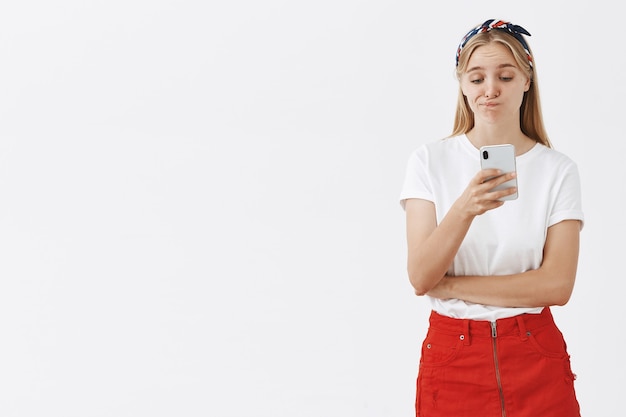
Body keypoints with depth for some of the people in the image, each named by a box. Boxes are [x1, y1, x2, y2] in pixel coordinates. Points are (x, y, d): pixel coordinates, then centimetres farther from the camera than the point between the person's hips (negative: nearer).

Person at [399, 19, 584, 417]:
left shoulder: (558, 170, -2)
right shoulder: (430, 160, -3)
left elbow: (557, 285, -11)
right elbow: (421, 278, -12)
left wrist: (451, 286, -13)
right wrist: (465, 209, -29)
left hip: (535, 357, 0)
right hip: (451, 353, 0)